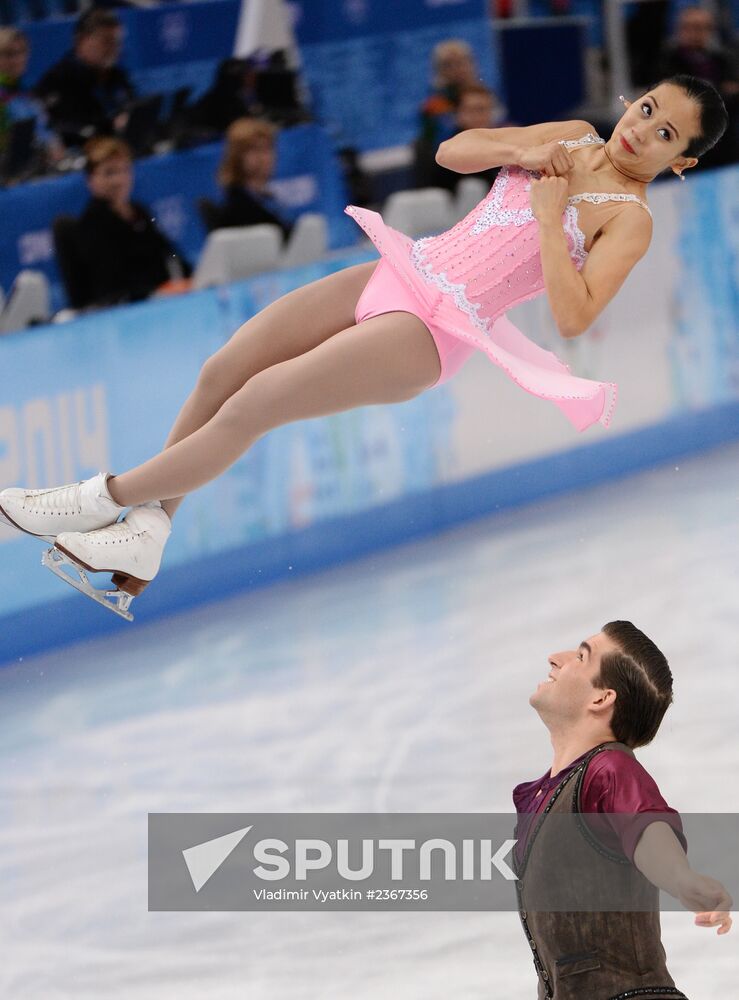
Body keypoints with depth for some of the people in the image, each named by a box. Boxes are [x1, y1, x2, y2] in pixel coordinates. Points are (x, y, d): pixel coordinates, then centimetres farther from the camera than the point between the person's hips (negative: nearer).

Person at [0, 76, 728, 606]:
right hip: (406, 270, 7)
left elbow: (573, 317, -20)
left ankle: (108, 497, 0)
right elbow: (453, 151, 14)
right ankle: (145, 535, 6)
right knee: (221, 372, -3)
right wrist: (518, 151, -4)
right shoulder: (572, 139, 13)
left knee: (253, 404, -14)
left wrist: (550, 214, -19)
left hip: (437, 329, -7)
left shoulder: (628, 219, -7)